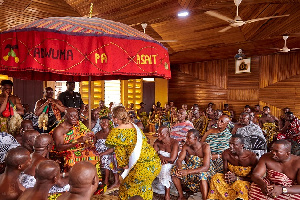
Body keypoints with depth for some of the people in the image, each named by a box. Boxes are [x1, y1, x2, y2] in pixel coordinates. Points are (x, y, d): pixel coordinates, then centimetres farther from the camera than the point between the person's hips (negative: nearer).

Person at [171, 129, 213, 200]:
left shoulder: (205, 147, -24)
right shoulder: (186, 146, -10)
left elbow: (206, 167, -31)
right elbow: (179, 160, -9)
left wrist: (187, 172, -41)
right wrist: (180, 168, -35)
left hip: (203, 170, -5)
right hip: (190, 167, 5)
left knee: (202, 175, -39)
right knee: (174, 171, -17)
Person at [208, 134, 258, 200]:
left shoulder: (251, 156, -20)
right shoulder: (226, 154, -11)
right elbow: (225, 169, 4)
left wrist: (237, 178, -24)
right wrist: (227, 175, -21)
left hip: (246, 180, -4)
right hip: (231, 179, 4)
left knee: (241, 185, -38)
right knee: (216, 178, -20)